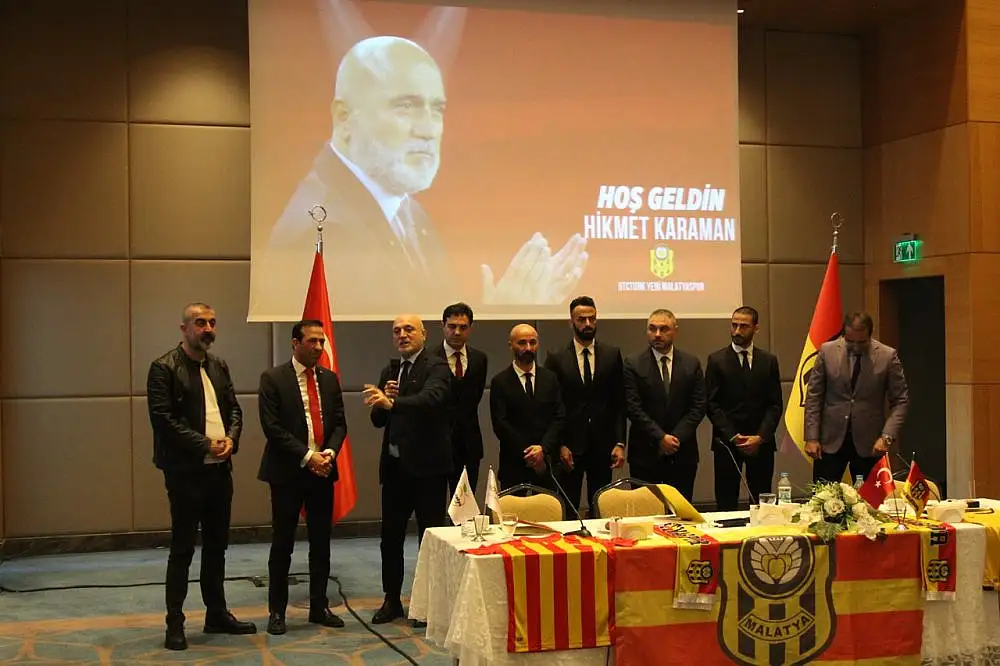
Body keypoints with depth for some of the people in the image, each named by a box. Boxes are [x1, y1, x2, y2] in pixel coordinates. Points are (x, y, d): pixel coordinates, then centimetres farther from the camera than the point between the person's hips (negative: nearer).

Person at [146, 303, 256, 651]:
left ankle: (217, 614, 25)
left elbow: (234, 409, 13)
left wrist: (231, 439, -7)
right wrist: (205, 445, -17)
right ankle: (175, 623, 9)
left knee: (217, 544, 14)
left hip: (220, 468, 7)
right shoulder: (164, 367, -9)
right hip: (185, 469, -6)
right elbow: (162, 418, -16)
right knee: (182, 548, 0)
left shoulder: (219, 366, 12)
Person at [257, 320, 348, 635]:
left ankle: (319, 606, 21)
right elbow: (272, 427, -11)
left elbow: (339, 422, 9)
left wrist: (330, 452, -10)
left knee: (321, 543, 10)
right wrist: (306, 456, -16)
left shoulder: (330, 379, 9)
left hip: (323, 470, 5)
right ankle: (277, 611, 13)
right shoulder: (273, 379, -6)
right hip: (287, 471, -4)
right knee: (282, 544, 3)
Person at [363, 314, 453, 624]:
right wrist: (384, 397, -9)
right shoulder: (390, 371, 14)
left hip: (427, 464, -6)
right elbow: (378, 419, 12)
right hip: (394, 465, 6)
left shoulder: (436, 367, -8)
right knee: (390, 535, 11)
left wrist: (392, 402, -43)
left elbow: (431, 398, -29)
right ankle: (392, 599, 22)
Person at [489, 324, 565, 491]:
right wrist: (527, 453, -10)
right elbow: (500, 424, -5)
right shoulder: (500, 382, 1)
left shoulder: (550, 378, 10)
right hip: (514, 466, -2)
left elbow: (559, 418, 4)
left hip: (547, 465, 2)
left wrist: (544, 448, -10)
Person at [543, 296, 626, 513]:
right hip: (569, 447, -1)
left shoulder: (612, 355, 5)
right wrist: (559, 445, -8)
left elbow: (620, 403, 5)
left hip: (602, 446, 2)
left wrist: (620, 443, -2)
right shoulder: (556, 358, 0)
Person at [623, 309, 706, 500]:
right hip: (645, 454, -2)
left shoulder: (691, 363, 7)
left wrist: (676, 437, -8)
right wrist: (660, 438, -12)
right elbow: (633, 408, -6)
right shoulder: (633, 364, 0)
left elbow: (699, 406, 2)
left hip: (683, 453, 2)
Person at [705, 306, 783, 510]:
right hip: (727, 442, -2)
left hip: (761, 443, 2)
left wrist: (761, 436, -8)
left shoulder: (769, 360, 8)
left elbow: (775, 404, 5)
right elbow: (712, 404, -2)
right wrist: (733, 436, -11)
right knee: (726, 503, -1)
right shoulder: (716, 360, 2)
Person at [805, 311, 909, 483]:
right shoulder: (827, 351, 0)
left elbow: (900, 401, 1)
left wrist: (887, 436, -12)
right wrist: (812, 438, -3)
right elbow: (813, 396, 3)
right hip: (831, 439, 1)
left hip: (868, 443, -1)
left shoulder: (888, 356, -2)